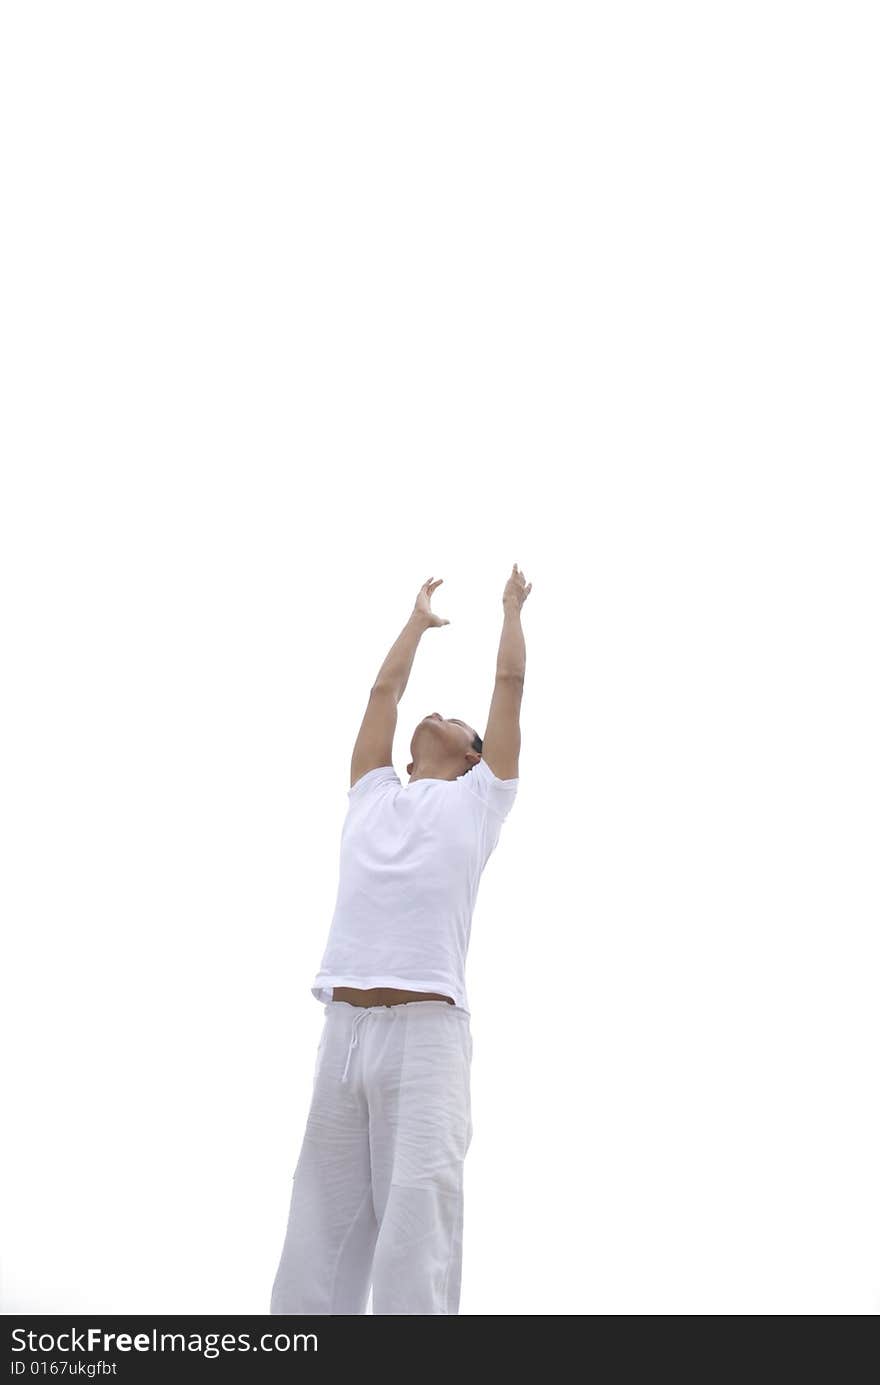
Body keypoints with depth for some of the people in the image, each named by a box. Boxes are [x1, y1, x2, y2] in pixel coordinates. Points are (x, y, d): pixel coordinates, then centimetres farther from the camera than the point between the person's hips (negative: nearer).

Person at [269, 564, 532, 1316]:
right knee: (320, 1231, 6)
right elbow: (384, 690, 31)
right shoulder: (374, 794, 23)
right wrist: (420, 619, 44)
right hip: (342, 1028, 4)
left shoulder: (479, 797, 15)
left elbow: (511, 681, 18)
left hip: (425, 1028, -4)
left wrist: (513, 607, 32)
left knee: (415, 1225, -7)